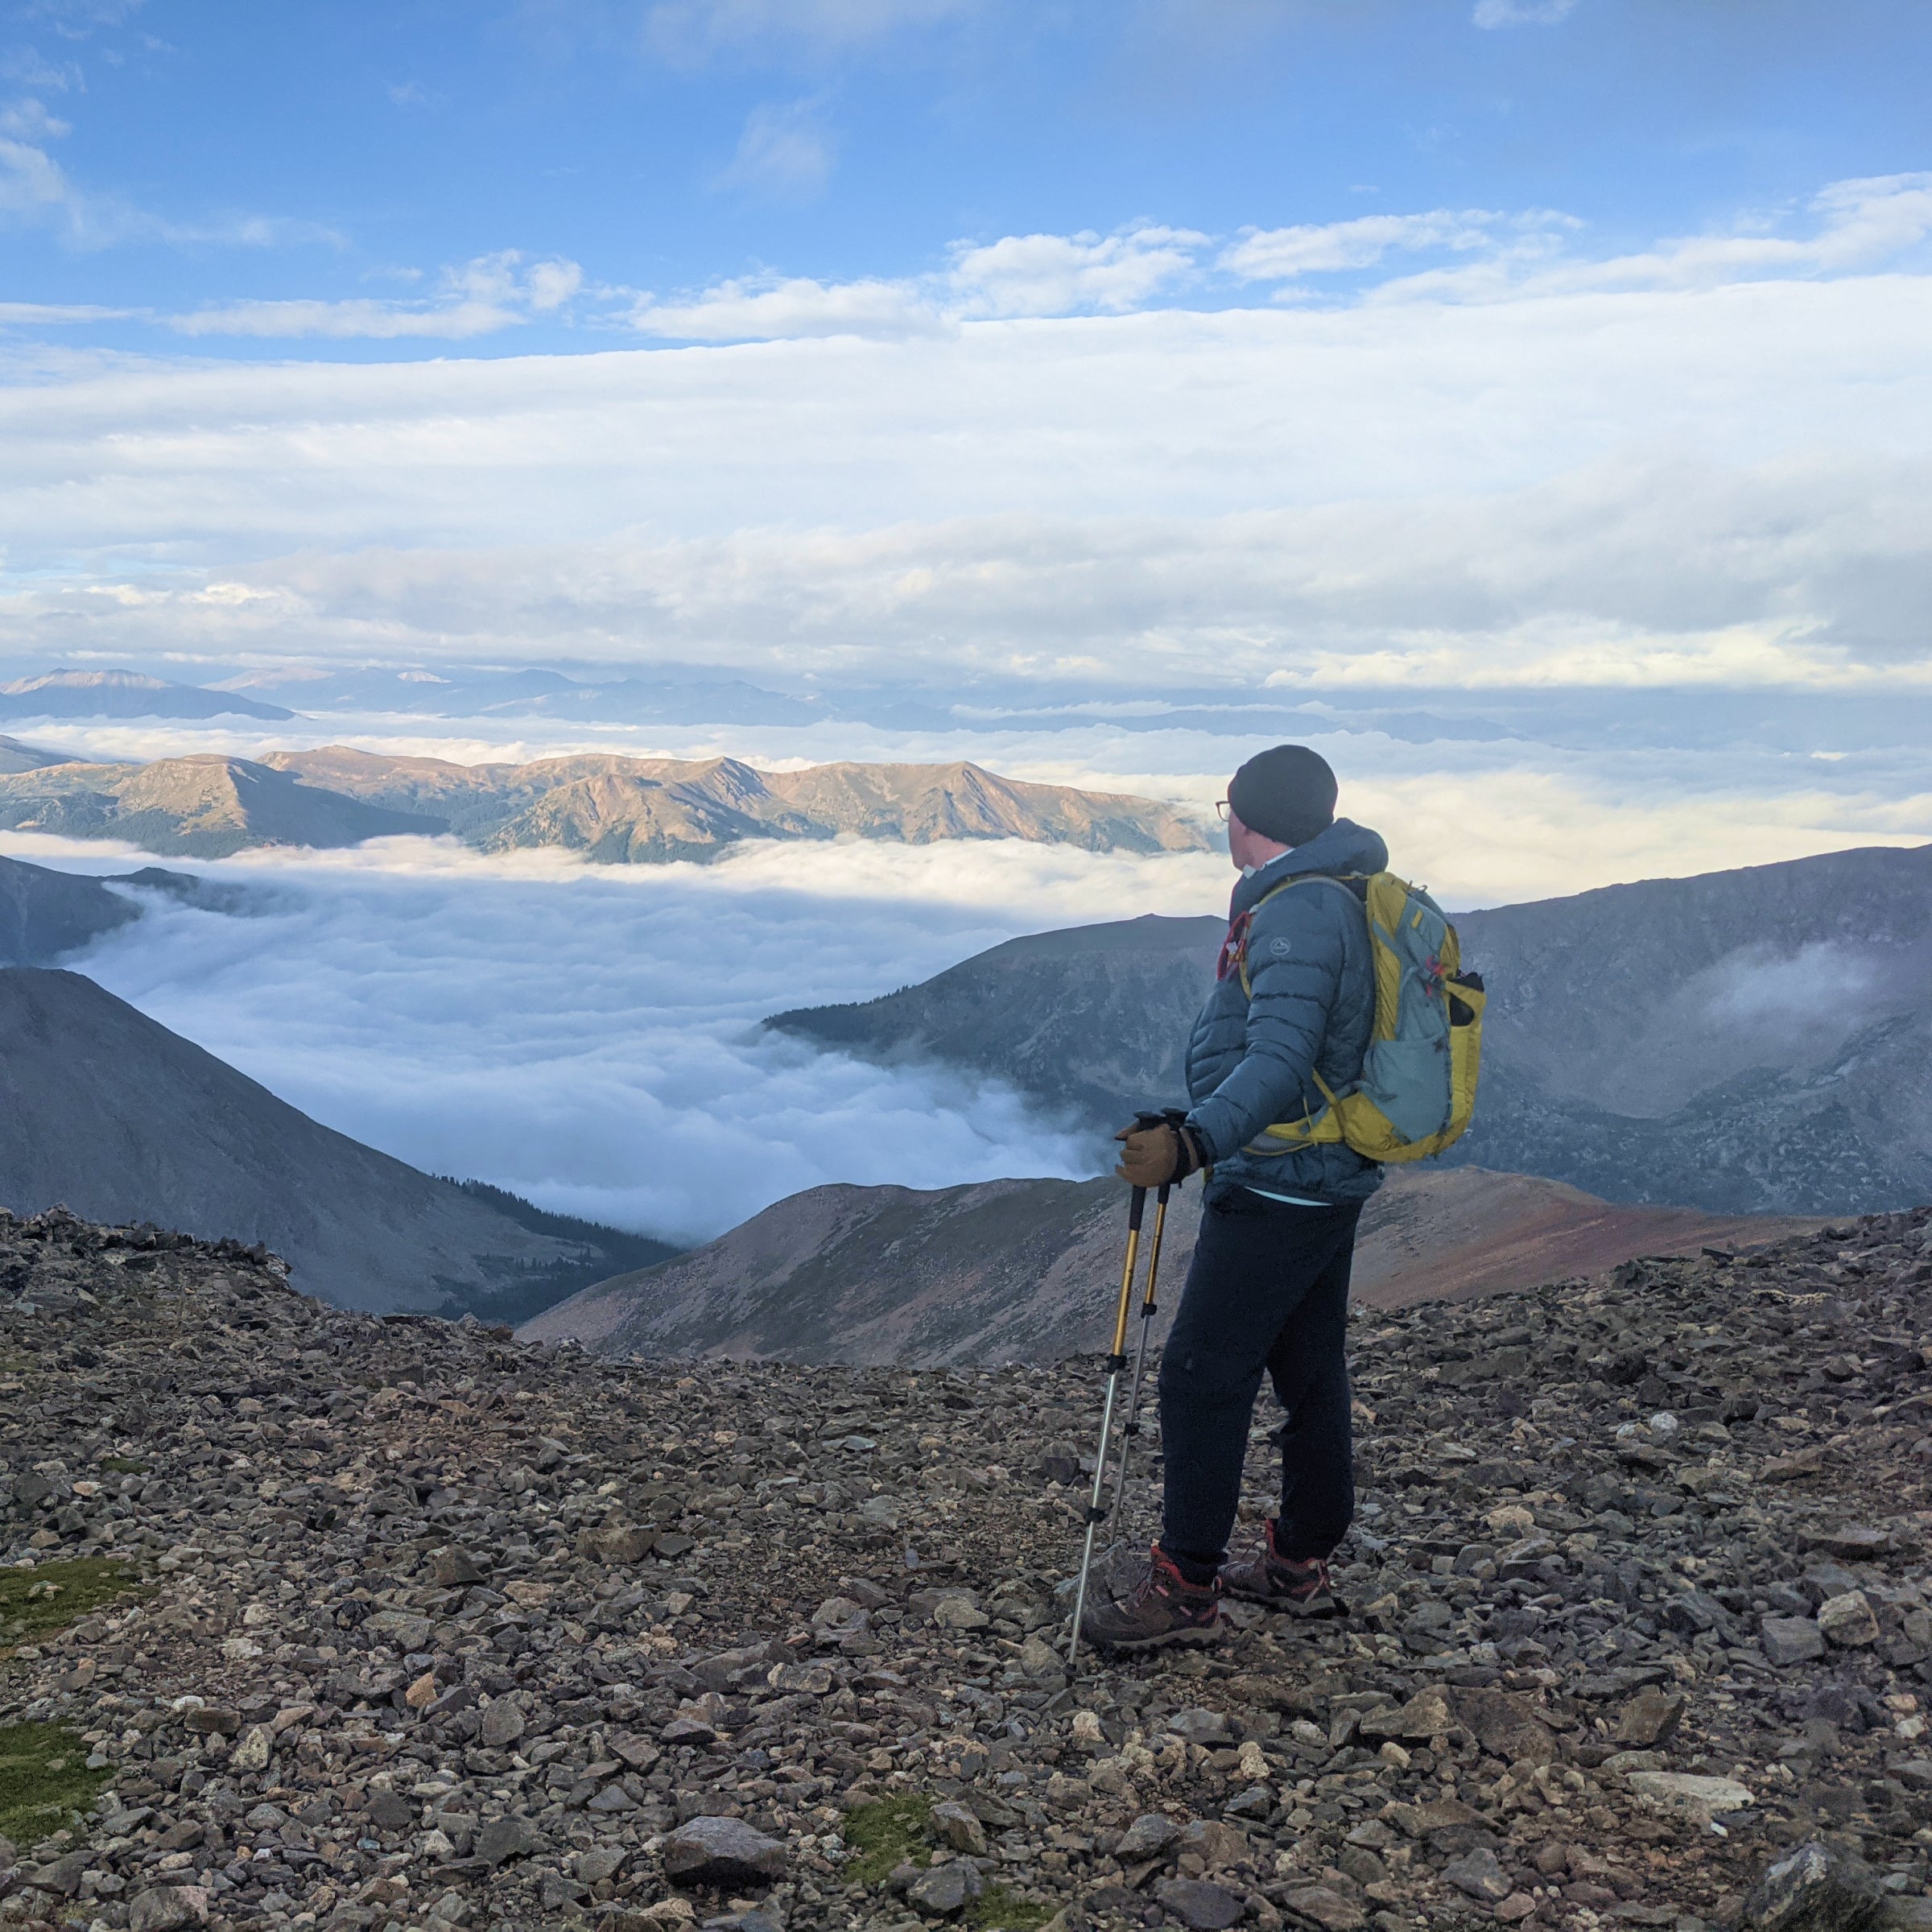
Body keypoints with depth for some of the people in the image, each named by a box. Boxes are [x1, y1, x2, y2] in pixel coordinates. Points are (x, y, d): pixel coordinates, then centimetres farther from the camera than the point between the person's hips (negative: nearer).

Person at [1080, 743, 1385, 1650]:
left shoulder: (1295, 913, -20)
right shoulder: (1335, 896, 12)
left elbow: (1279, 1062, -32)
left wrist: (1194, 1143, -44)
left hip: (1274, 1190, -10)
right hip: (1329, 1180, 10)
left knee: (1202, 1376, -5)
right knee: (1309, 1370, 15)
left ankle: (1185, 1585, 3)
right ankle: (1299, 1563, 26)